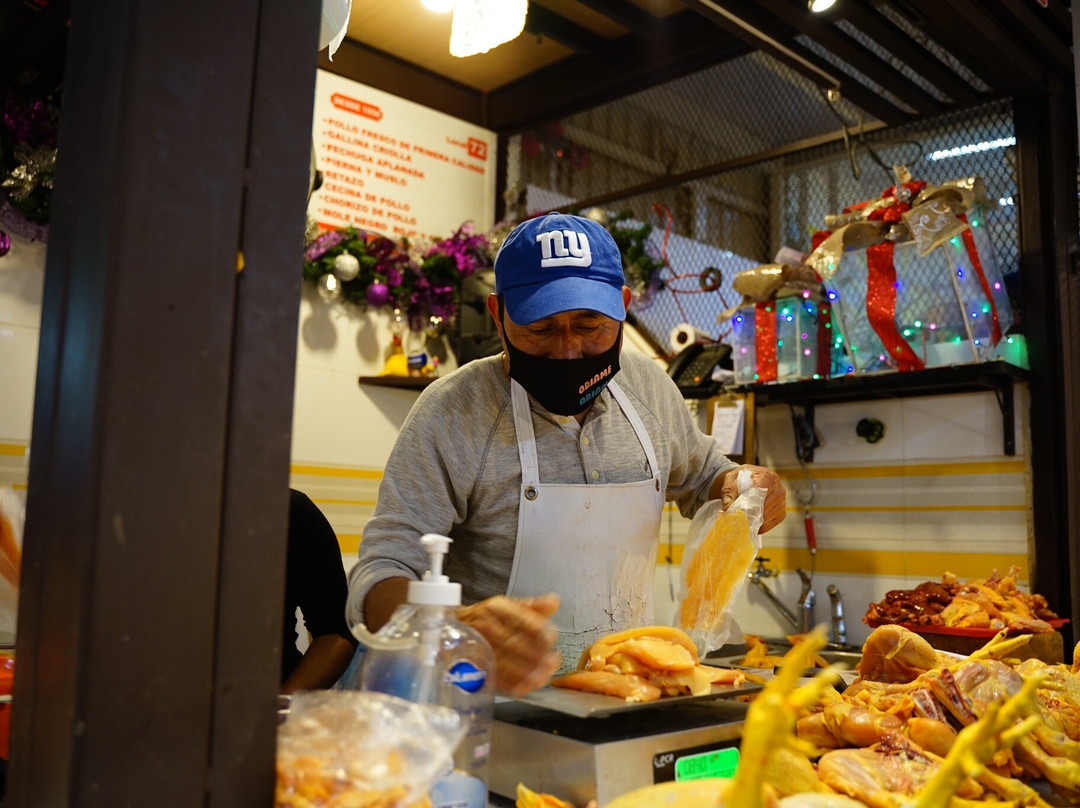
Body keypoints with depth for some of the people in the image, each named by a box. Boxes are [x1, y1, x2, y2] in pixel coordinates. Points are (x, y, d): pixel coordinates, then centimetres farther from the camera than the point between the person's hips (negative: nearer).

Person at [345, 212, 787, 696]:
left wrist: (741, 486, -3)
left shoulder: (648, 387, 2)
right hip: (506, 694, -1)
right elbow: (380, 578, -17)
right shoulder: (453, 413, -14)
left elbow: (700, 477, 20)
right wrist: (456, 630, -38)